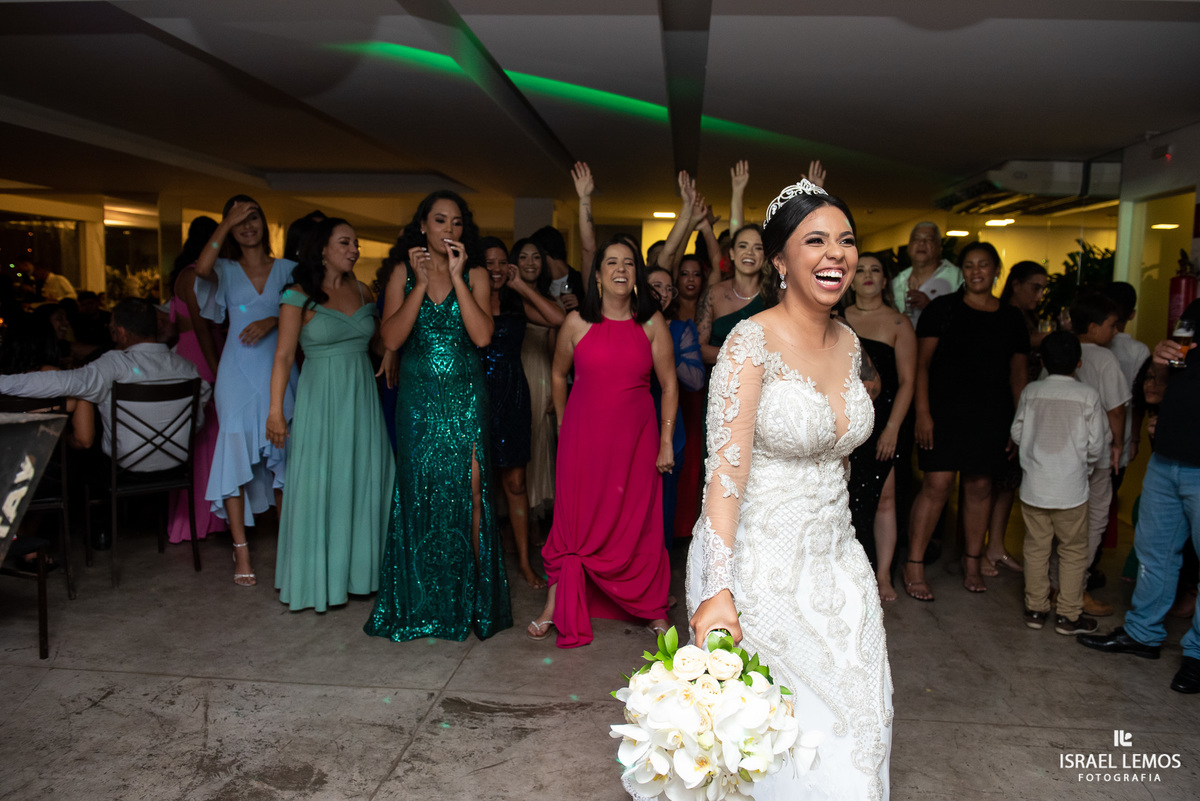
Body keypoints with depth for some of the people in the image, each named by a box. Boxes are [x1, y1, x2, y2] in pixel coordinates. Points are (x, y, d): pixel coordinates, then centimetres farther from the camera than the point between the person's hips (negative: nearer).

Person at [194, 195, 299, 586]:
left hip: (278, 370, 1)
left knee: (282, 455, 4)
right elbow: (202, 268, -16)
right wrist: (226, 223, -11)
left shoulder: (286, 269, 9)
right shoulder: (227, 271, 7)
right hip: (238, 373, -1)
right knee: (236, 452, -5)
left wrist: (272, 321, -14)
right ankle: (241, 550, -1)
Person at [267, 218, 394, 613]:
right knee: (319, 485, 1)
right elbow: (284, 356, -8)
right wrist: (275, 410, -12)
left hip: (362, 397, 5)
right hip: (321, 398, -5)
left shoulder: (362, 292, 9)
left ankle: (357, 570, 22)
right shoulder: (299, 296, -5)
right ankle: (317, 579, 14)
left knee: (363, 482, 8)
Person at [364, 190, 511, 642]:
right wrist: (422, 283, -11)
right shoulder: (403, 273, 5)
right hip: (418, 398, 1)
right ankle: (422, 602, 18)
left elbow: (482, 336, -11)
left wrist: (456, 277, -12)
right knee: (419, 493, 4)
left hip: (466, 397, 0)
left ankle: (474, 599, 6)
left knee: (470, 493, -6)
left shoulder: (475, 275, 4)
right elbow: (391, 339, -7)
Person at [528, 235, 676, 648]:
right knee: (575, 519, 5)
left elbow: (669, 385, 1)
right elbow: (558, 374, 13)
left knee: (639, 522, 6)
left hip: (636, 436, 0)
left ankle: (654, 610, 21)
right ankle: (555, 607, 17)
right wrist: (562, 424, 15)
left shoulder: (652, 323, -1)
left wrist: (666, 442, -2)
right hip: (584, 435, 0)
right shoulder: (577, 322, -1)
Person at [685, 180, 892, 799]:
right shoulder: (752, 341, -17)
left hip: (834, 559, 7)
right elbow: (726, 470, -23)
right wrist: (717, 590, -30)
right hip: (761, 562, -7)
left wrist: (835, 534, 17)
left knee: (848, 724, 16)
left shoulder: (848, 343, 5)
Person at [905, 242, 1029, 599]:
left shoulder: (1011, 319, 11)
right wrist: (923, 412, -11)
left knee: (979, 486, 9)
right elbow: (922, 364, -3)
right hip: (945, 411, -3)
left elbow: (1018, 375, 14)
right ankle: (914, 565, 0)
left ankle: (973, 560, 24)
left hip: (992, 417, 4)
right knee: (937, 483, -8)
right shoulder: (943, 309, 1)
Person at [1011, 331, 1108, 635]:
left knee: (1036, 548, 12)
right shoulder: (1088, 395, -8)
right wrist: (1086, 464, 15)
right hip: (1070, 490, -2)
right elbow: (1097, 445, -5)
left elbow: (1017, 433, 5)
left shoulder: (1030, 392, -2)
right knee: (1073, 552, 10)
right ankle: (1068, 615, 16)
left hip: (1033, 487, 3)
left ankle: (1035, 609, 21)